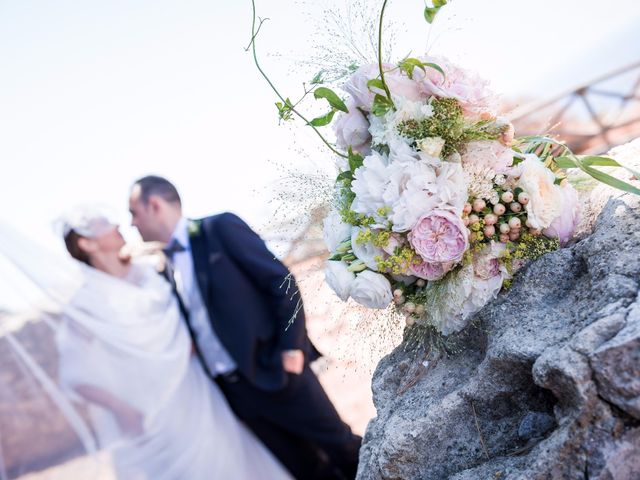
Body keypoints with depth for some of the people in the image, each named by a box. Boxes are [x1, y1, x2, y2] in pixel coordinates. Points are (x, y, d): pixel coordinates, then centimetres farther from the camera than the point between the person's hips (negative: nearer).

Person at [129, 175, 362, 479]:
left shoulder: (220, 227, -6)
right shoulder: (164, 267, 11)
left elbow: (281, 281, -10)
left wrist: (290, 347, -13)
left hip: (274, 369, -5)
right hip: (232, 390, 5)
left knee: (341, 446, 7)